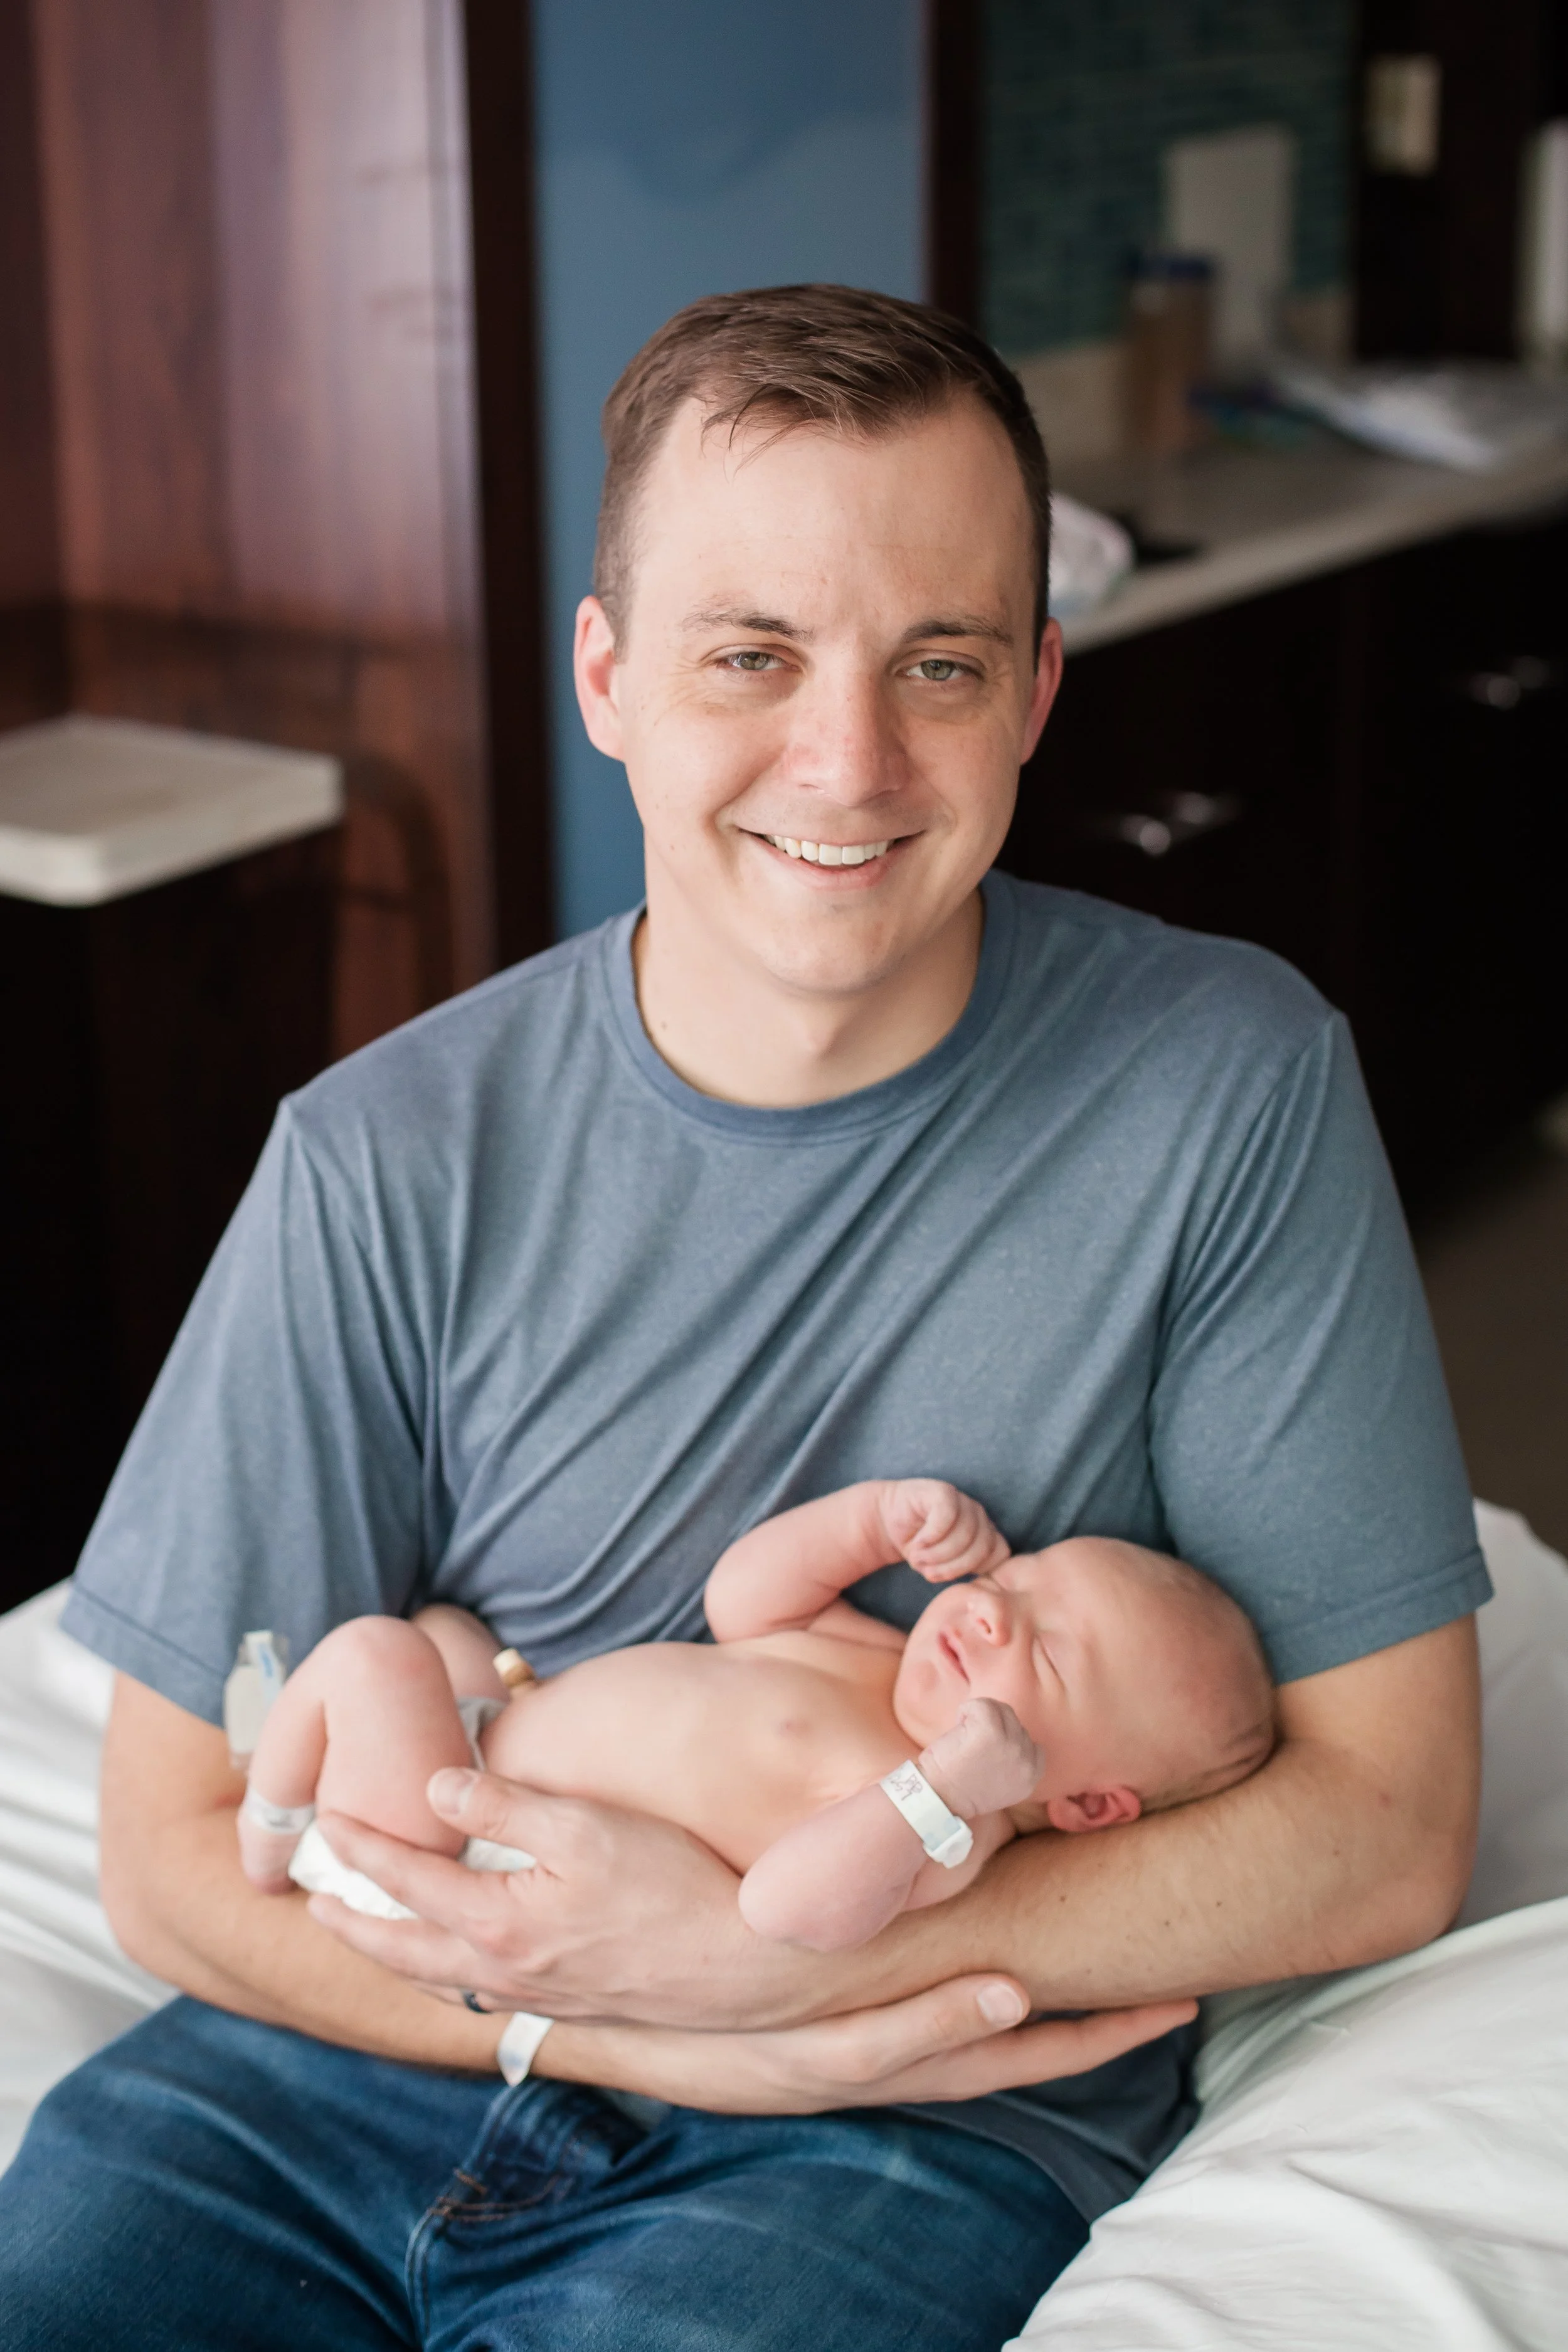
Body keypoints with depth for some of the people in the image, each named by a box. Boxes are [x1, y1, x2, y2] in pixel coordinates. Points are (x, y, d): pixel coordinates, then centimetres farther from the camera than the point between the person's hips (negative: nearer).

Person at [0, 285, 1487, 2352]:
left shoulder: (1229, 1085, -8)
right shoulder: (388, 1161, -5)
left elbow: (1387, 1828, -7)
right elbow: (178, 1848, -1)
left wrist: (762, 1956, -18)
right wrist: (632, 2027, -17)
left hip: (926, 2131, -2)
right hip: (399, 2045, 2)